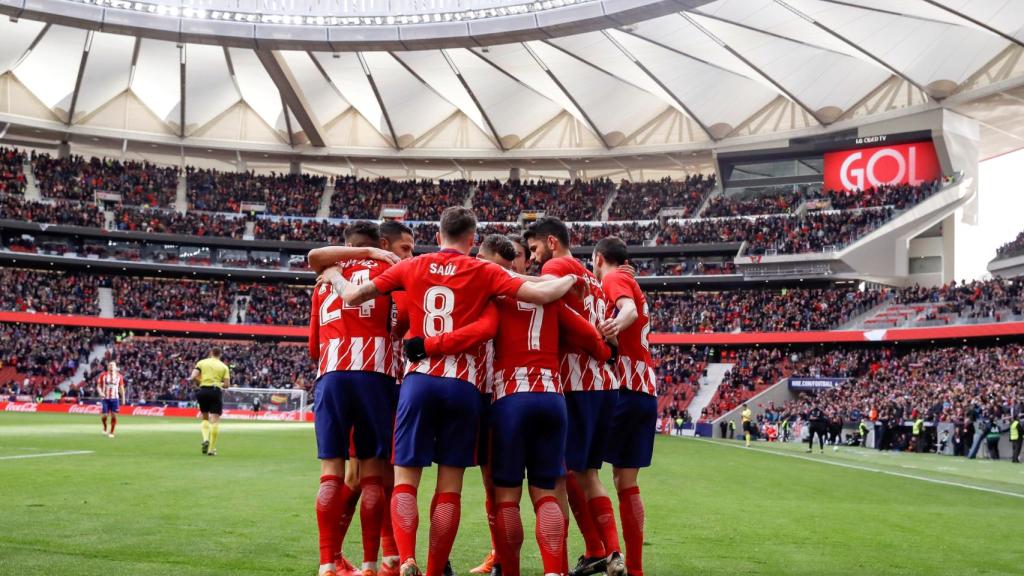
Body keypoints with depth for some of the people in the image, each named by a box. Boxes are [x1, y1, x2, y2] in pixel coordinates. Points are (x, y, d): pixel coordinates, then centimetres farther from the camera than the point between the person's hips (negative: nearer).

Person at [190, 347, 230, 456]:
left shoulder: (202, 362, 9)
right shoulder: (224, 366, 8)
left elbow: (193, 377, -3)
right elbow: (227, 384, 0)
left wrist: (200, 382, 15)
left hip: (203, 391, 1)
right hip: (216, 392, -1)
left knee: (205, 418, 19)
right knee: (215, 420, 1)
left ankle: (205, 439, -4)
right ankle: (211, 449, -3)